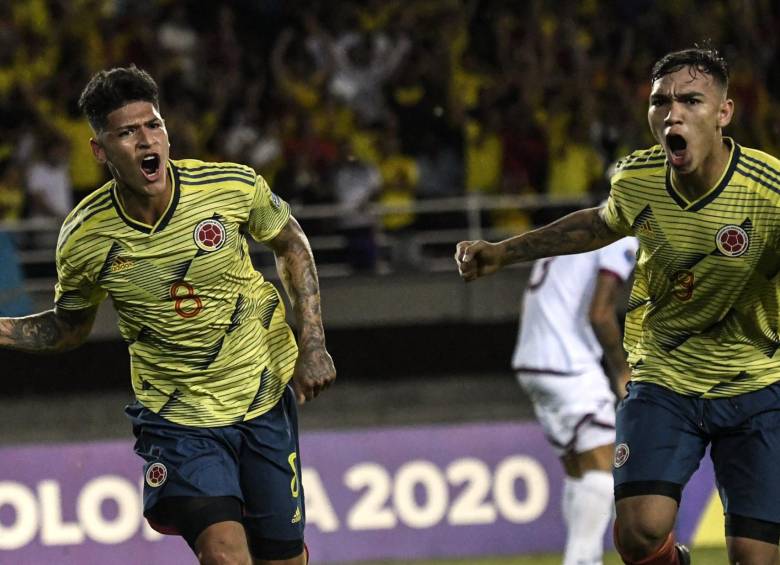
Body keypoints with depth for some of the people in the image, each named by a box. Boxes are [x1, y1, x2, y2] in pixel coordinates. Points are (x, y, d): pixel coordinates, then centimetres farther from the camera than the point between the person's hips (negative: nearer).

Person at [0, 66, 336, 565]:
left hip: (266, 397, 1)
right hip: (176, 419, -1)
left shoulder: (235, 186, -14)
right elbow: (68, 328, 7)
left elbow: (291, 244, 7)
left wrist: (312, 342, -2)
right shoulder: (83, 237, -13)